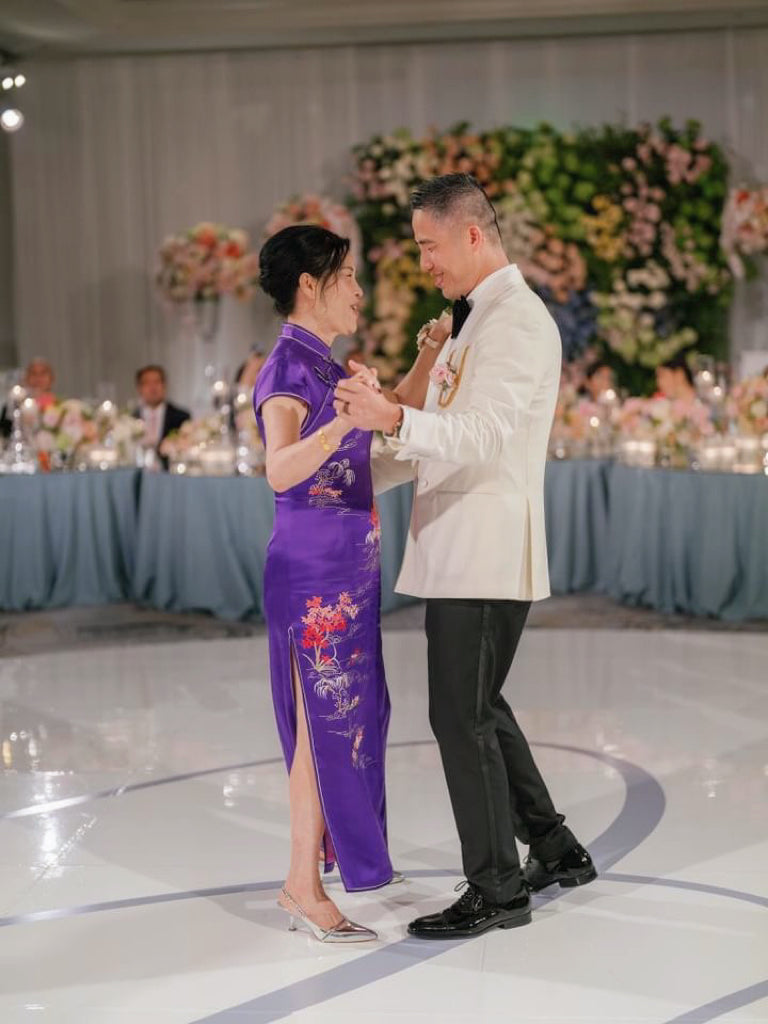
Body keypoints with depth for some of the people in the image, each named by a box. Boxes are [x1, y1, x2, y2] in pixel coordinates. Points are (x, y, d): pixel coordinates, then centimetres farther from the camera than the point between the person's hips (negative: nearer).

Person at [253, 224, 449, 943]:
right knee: (324, 723, -5)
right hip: (314, 570, -10)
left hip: (346, 569, 10)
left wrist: (433, 348, 22)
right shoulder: (288, 368, -14)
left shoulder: (321, 366, 14)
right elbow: (280, 470, -30)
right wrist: (342, 421, -45)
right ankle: (306, 890, 4)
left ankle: (305, 880, 23)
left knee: (350, 718, 14)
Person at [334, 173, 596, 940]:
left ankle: (497, 890, 6)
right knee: (477, 708, 17)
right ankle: (555, 849, 28)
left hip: (486, 554, -10)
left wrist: (393, 418, -38)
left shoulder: (517, 319, -13)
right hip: (457, 552, 10)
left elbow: (483, 437, -24)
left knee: (462, 717, -4)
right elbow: (441, 439, 24)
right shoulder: (471, 321, 19)